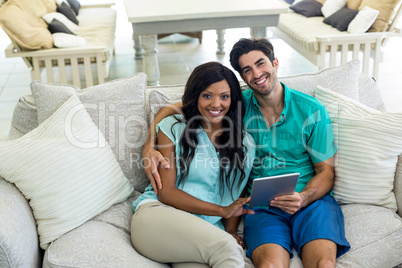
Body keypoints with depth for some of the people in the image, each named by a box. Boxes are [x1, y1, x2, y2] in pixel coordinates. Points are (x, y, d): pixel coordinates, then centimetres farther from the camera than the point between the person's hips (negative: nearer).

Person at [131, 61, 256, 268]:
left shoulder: (246, 143, 16)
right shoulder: (173, 127, 7)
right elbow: (165, 192, -1)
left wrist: (231, 231, -2)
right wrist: (222, 210, -9)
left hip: (209, 231, 3)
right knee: (227, 248, -31)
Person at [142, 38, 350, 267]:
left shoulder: (312, 110, 4)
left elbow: (326, 171, 6)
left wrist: (303, 197, -15)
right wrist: (149, 147, -9)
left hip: (312, 199, 0)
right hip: (262, 207, 0)